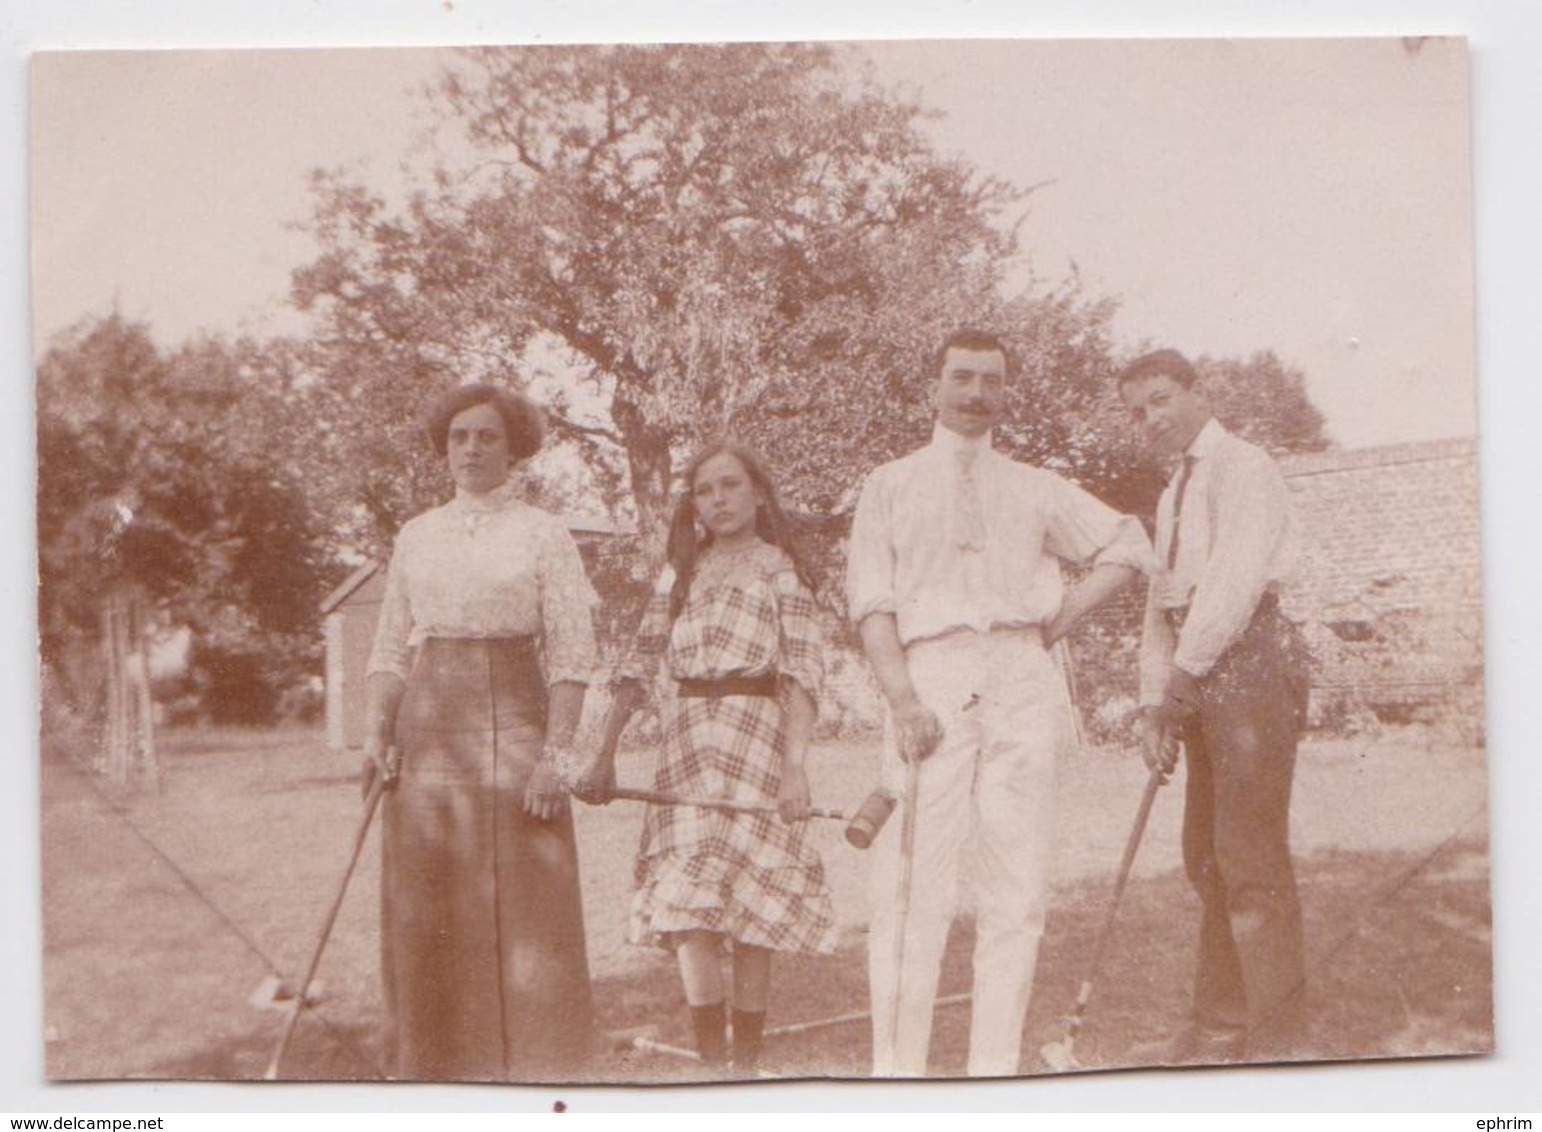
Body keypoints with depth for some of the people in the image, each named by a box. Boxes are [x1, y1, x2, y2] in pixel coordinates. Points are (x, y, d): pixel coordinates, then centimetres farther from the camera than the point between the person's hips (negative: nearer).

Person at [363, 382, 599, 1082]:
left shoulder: (543, 536, 2)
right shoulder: (415, 537, 13)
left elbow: (572, 655, -4)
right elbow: (391, 648, 15)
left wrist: (554, 753, -13)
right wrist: (379, 732, 1)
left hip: (512, 725, -4)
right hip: (430, 732, 4)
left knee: (523, 908, -4)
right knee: (426, 911, 4)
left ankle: (531, 1072, 4)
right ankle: (439, 1069, 14)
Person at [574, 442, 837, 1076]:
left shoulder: (780, 569, 4)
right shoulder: (680, 572, 17)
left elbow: (803, 672, -6)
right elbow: (639, 666, 14)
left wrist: (794, 765, -17)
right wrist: (604, 757, 8)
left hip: (755, 738, -4)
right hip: (685, 742, 4)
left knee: (745, 904, -3)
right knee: (685, 908, -5)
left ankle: (745, 1061, 7)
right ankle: (711, 1061, 1)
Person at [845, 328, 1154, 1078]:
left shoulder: (1036, 490, 18)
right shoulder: (890, 487, 12)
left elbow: (1129, 546, 24)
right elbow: (871, 603, 2)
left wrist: (1063, 616, 10)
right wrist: (902, 699, -12)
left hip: (1023, 683, 3)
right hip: (932, 680, -2)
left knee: (1016, 890, 0)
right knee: (914, 888, -8)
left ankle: (994, 1070, 7)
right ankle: (896, 1070, -3)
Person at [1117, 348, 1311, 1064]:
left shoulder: (1243, 467, -4)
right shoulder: (1173, 496, 23)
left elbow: (1238, 575, -16)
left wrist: (1185, 670, -16)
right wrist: (1156, 702, 10)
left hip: (1248, 657, -9)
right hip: (1199, 674, 9)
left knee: (1249, 853, -10)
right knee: (1205, 858, 8)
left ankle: (1270, 1033, -4)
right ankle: (1218, 1020, 15)